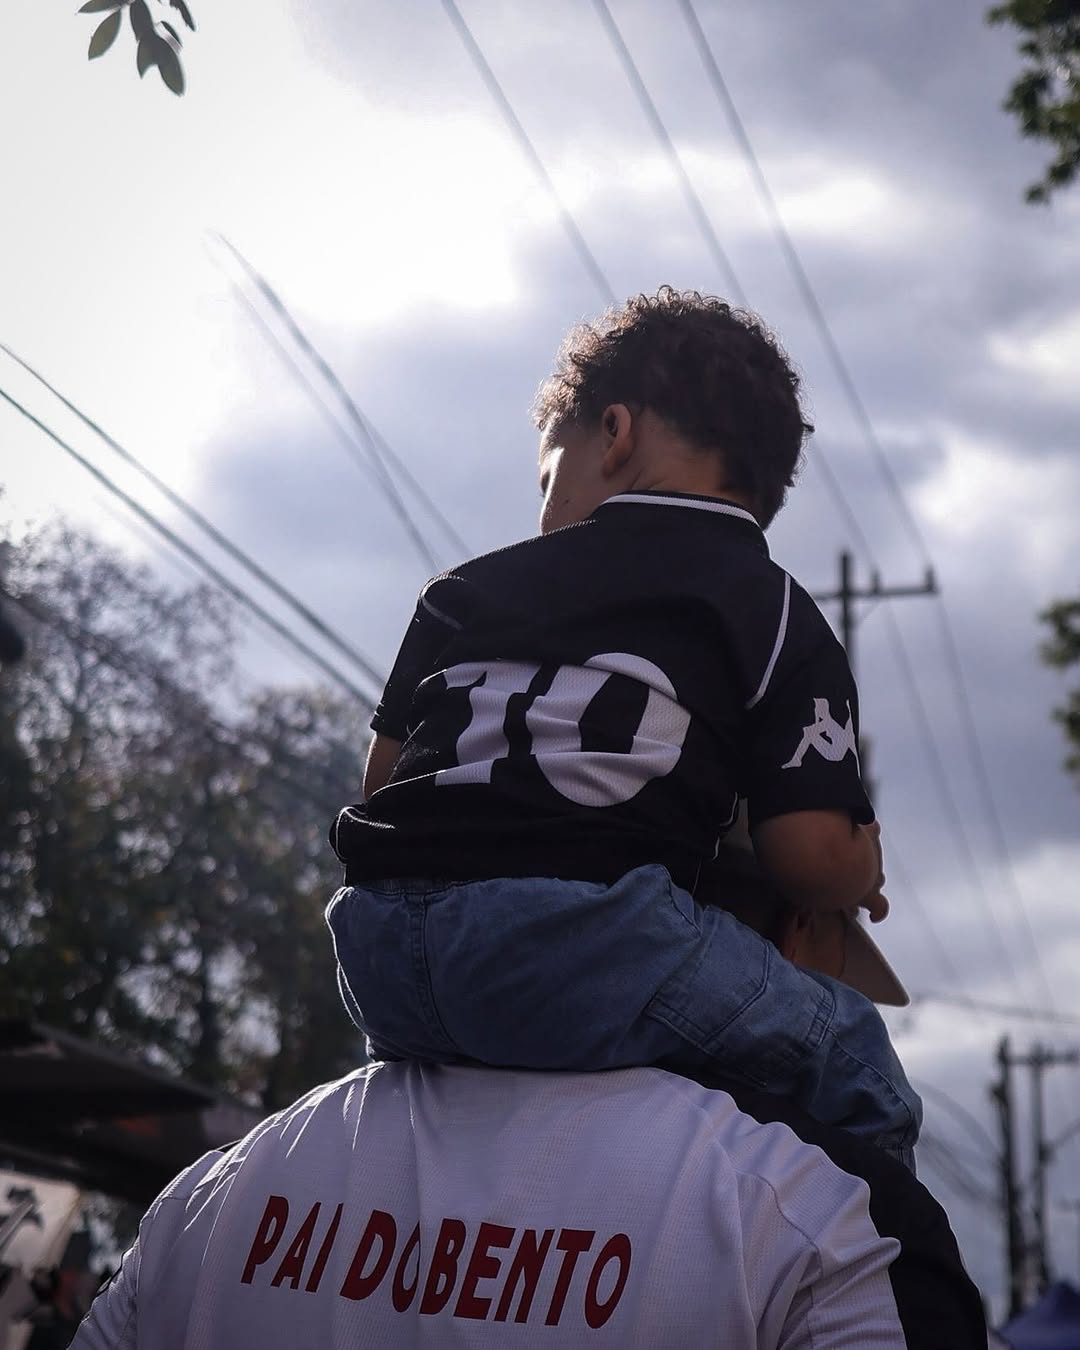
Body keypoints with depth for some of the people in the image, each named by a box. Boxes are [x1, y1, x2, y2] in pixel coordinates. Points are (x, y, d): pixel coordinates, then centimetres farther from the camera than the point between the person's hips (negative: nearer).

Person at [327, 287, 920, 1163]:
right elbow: (817, 859, 1)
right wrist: (864, 872, 23)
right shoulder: (781, 619, 11)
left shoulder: (469, 589, 22)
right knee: (850, 1058, 14)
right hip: (586, 948, -5)